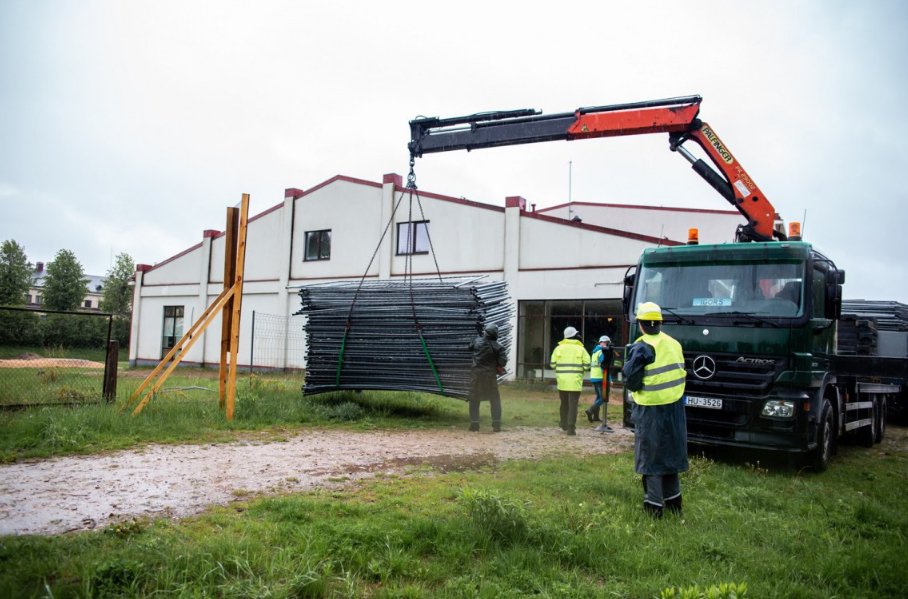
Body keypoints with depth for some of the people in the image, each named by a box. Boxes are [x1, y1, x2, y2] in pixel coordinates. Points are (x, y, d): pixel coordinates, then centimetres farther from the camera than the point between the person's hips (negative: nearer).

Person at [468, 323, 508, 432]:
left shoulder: (477, 341, -3)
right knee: (495, 400, 13)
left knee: (474, 400, 10)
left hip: (477, 375, 0)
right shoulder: (498, 346, -7)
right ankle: (496, 424, 8)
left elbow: (470, 347, 18)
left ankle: (474, 425, 4)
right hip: (490, 376, 0)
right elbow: (503, 361, -11)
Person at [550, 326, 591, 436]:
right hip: (575, 381, -2)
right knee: (573, 404, -1)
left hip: (562, 380, 2)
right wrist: (580, 373, 12)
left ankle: (564, 424, 33)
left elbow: (553, 364, 2)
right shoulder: (581, 349, -1)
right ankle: (571, 428, -5)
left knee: (564, 403, 18)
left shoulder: (559, 348, 3)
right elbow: (587, 365, -5)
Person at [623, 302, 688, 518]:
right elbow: (681, 374, 13)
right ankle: (673, 501, 27)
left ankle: (654, 506, 6)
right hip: (674, 408, 6)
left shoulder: (641, 348, -15)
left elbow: (631, 381, -13)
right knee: (670, 454, 17)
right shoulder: (674, 344, 6)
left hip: (650, 411, -6)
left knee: (650, 457, 3)